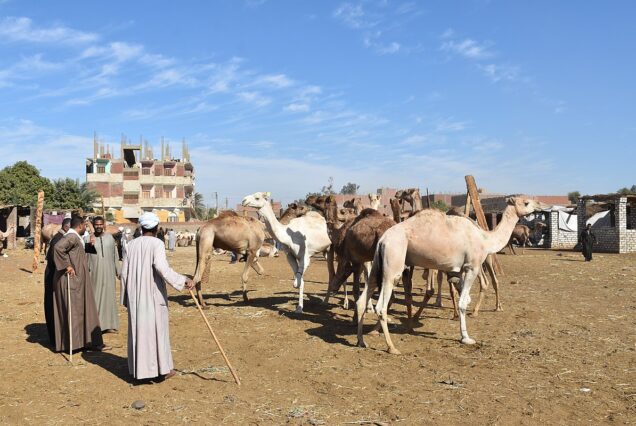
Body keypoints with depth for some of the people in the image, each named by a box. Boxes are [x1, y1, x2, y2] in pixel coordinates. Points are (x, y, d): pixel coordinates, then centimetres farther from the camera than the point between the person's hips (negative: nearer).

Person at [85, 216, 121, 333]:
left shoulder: (110, 238, 5)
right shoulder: (89, 239, -2)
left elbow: (115, 255, 10)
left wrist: (118, 271, 11)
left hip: (108, 272, 2)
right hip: (95, 272, -2)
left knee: (109, 296, 7)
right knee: (95, 296, 2)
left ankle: (110, 323, 15)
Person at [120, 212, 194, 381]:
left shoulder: (131, 245, 5)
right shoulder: (156, 243, -10)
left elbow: (124, 273, 7)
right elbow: (161, 267, -25)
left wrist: (126, 297, 17)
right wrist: (183, 280, -22)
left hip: (135, 296, 5)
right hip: (153, 294, -4)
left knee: (138, 329, 12)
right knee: (157, 328, 5)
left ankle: (140, 368, 17)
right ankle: (162, 368, 12)